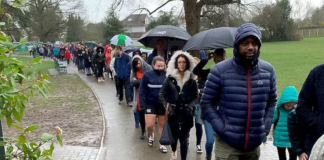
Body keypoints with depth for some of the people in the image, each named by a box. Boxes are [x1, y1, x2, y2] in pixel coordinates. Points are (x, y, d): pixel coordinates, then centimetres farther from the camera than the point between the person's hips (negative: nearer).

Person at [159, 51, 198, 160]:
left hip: (186, 113, 0)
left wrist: (191, 106, -9)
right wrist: (167, 106, -9)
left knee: (184, 138, -2)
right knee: (173, 135, 16)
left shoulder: (191, 80, 2)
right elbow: (162, 94, 3)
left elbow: (195, 96, 7)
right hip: (173, 112, 0)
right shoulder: (170, 78, -2)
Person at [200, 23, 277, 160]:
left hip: (254, 144, 4)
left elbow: (271, 101, 14)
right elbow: (206, 103, -5)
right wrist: (221, 128, -12)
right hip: (227, 144, -4)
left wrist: (266, 127, 4)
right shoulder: (220, 70, -11)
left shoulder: (268, 70, 2)